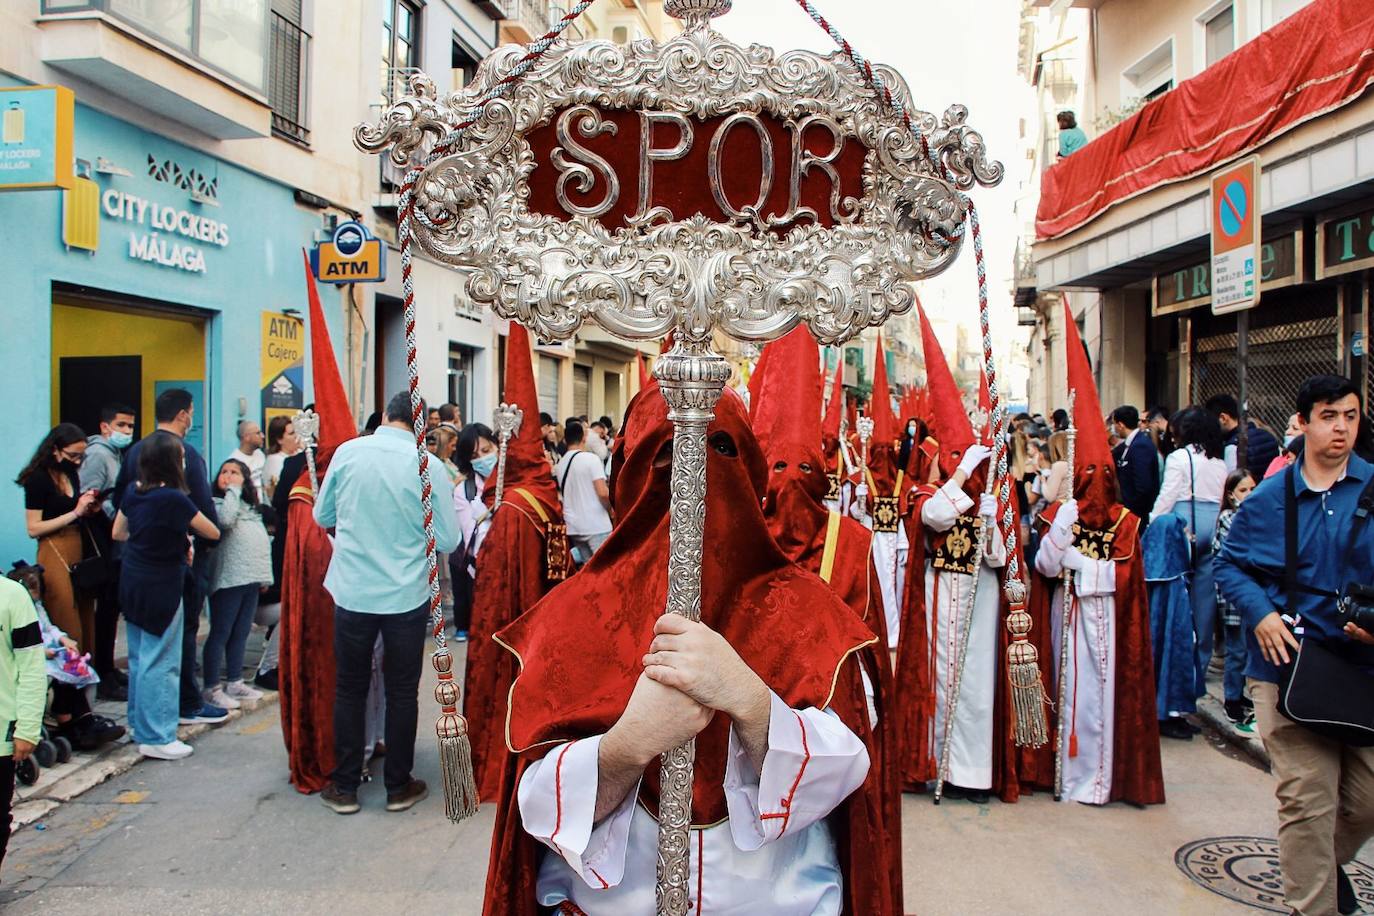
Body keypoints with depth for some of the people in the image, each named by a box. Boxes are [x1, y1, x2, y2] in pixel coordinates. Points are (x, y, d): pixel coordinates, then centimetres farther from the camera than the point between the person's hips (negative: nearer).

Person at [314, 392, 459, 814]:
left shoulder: (347, 452, -6)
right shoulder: (429, 466, -12)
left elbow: (323, 515, 6)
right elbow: (447, 540, -7)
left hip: (353, 590, 1)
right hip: (407, 596, -1)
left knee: (349, 688, 14)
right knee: (402, 691, 12)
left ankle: (344, 787, 23)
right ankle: (398, 787, 22)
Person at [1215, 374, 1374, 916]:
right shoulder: (1269, 498, 3)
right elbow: (1228, 563, 9)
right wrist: (1261, 613, -9)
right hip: (1288, 666, -1)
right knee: (1306, 800, -2)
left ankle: (1328, 860, 42)